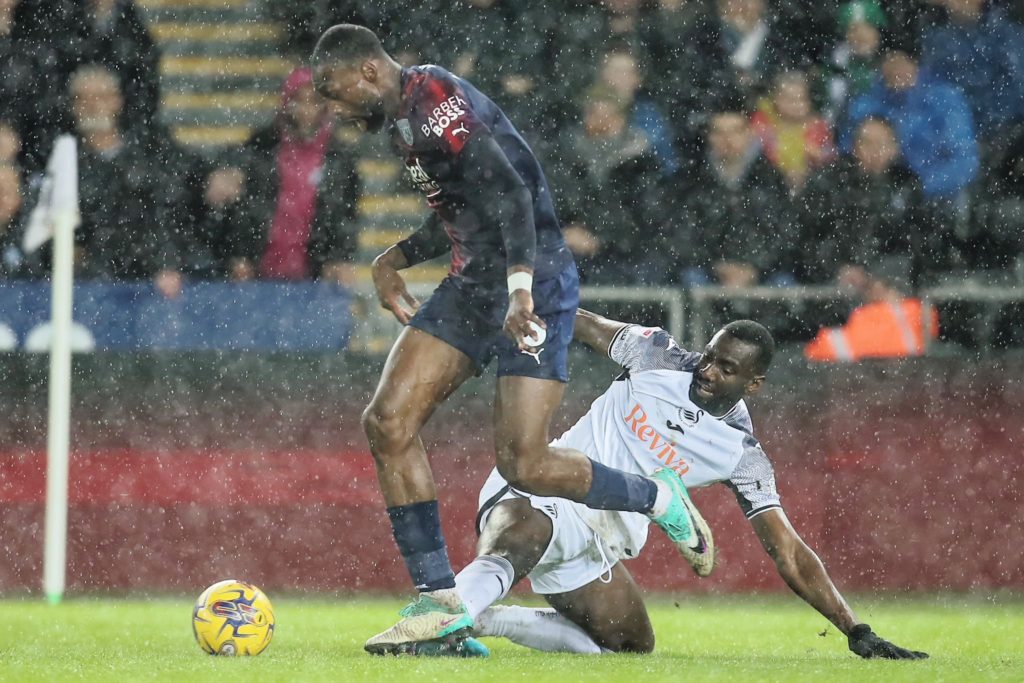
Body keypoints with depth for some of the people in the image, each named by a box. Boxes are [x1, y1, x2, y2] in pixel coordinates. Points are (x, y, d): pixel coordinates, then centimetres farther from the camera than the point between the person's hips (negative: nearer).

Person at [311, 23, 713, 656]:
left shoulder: (433, 100, -17)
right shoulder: (404, 116, 15)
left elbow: (510, 193, -26)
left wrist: (520, 290, -34)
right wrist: (394, 261, 20)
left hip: (534, 285, -10)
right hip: (472, 286, 10)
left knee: (522, 462, -14)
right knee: (388, 423, -3)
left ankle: (660, 500, 13)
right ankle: (442, 603, 0)